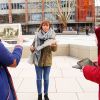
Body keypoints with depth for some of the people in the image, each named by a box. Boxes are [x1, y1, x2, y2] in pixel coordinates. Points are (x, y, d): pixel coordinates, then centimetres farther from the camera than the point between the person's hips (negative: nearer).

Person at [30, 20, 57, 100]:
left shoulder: (52, 36, -6)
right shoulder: (37, 35, -3)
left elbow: (54, 49, -8)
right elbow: (33, 44, 8)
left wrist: (54, 45, -30)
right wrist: (32, 48, -15)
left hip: (47, 60, 0)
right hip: (38, 60, 1)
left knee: (46, 78, 13)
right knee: (39, 78, 11)